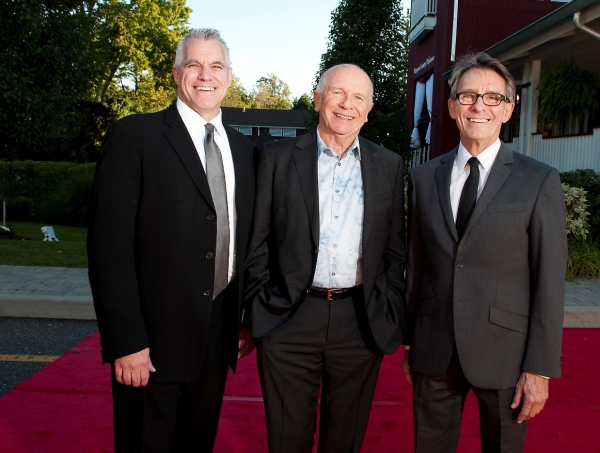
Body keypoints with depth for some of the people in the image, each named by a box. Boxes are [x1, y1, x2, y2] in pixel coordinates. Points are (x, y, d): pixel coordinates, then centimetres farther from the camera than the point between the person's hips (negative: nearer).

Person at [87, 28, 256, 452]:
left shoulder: (244, 149, 9)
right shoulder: (134, 136, -7)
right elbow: (109, 244, -12)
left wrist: (250, 319, 9)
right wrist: (126, 340, -16)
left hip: (218, 336, 5)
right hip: (154, 337, -5)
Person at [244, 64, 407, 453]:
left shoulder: (389, 166, 6)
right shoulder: (277, 157, 0)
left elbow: (394, 249, 8)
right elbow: (258, 243, 1)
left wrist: (394, 319, 5)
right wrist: (252, 315, 0)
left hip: (361, 323, 2)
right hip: (288, 320, -1)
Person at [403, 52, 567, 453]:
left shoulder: (540, 181, -5)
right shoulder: (424, 178, 5)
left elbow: (550, 280, -7)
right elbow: (416, 265, 7)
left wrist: (540, 368, -9)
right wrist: (408, 339, 9)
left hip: (504, 354, -2)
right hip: (433, 352, 3)